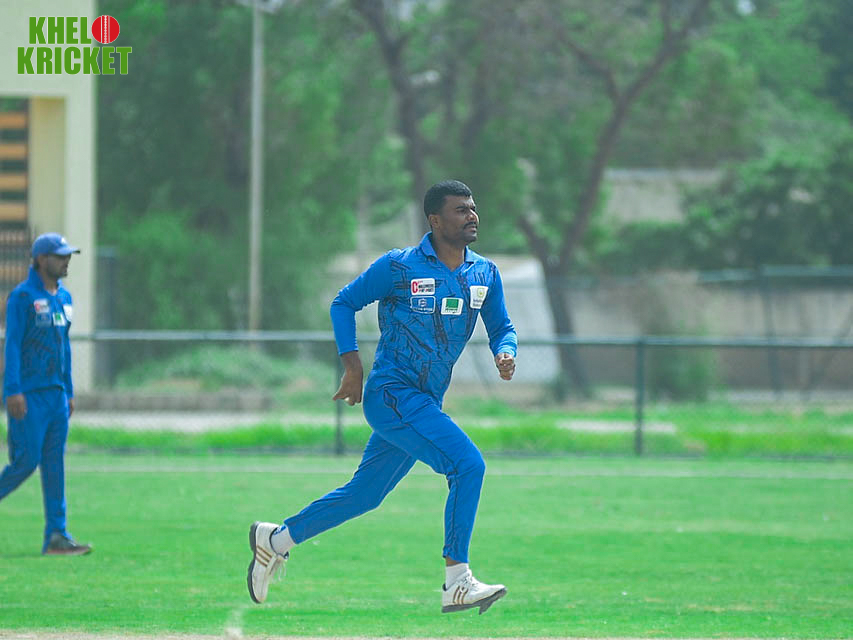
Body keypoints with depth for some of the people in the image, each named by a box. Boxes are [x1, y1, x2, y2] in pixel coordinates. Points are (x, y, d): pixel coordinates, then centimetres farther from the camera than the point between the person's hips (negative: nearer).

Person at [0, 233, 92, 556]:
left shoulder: (63, 297, 14)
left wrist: (69, 392, 18)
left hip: (56, 393, 7)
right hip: (29, 394, -7)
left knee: (55, 463, 4)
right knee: (26, 459, -10)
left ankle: (56, 536, 2)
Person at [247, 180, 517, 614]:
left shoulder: (485, 274, 7)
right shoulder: (398, 267, -9)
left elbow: (502, 328, 15)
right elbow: (344, 303, 1)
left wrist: (506, 352, -8)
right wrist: (352, 363, -8)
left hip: (425, 404, 7)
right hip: (392, 394, -7)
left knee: (364, 494, 14)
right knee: (467, 463, -21)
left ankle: (275, 540, 32)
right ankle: (456, 584, -19)